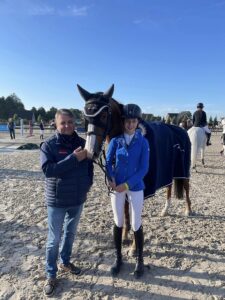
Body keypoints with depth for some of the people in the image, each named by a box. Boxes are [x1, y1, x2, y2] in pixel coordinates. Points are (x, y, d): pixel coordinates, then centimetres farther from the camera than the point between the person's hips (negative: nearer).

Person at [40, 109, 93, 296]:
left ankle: (65, 262, 45)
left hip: (78, 199, 4)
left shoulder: (82, 143, -1)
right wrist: (73, 158, -28)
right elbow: (48, 169, -24)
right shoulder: (49, 145, -12)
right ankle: (51, 275, 29)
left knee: (71, 233, 22)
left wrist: (88, 185, -4)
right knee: (54, 239, 9)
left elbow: (90, 166, 9)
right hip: (57, 200, -4)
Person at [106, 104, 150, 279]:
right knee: (118, 223, 14)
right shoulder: (115, 141, -4)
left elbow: (144, 168, -10)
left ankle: (140, 260, 32)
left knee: (136, 225, 9)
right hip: (117, 187, 2)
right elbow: (108, 161, 1)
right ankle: (118, 258, 35)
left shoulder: (143, 142, -8)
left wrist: (127, 184, -17)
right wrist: (111, 178, -17)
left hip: (135, 187, -1)